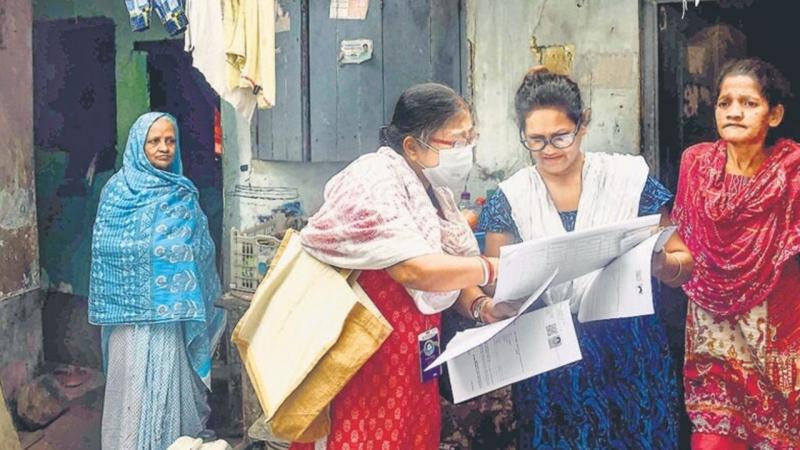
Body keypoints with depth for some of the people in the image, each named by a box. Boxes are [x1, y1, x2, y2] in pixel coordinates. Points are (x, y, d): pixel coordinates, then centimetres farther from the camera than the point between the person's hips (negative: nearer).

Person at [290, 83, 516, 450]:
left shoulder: (434, 191, 10)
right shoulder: (373, 183, -18)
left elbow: (450, 268, 10)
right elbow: (416, 270, -29)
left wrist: (480, 306, -9)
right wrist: (496, 268, -18)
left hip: (412, 359, 8)